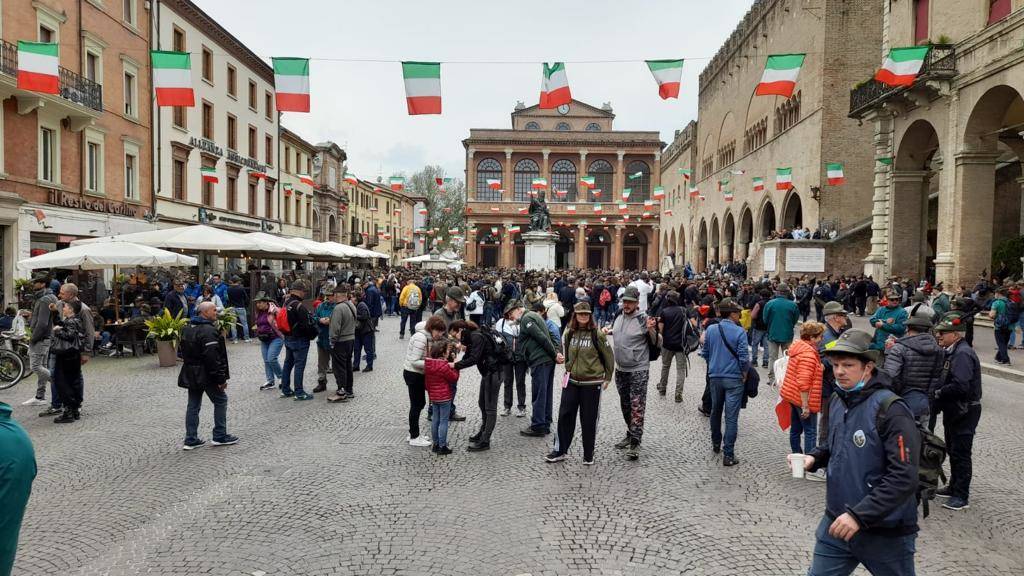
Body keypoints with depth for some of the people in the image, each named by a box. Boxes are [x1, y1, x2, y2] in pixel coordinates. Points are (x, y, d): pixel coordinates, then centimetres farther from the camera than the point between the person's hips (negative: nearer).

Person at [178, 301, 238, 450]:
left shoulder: (187, 329, 12)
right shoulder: (209, 330, -20)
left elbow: (183, 352, 19)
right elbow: (213, 358, -24)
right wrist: (221, 378, -20)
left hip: (190, 374, 9)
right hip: (206, 375, -9)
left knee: (193, 405, 12)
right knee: (220, 400, 5)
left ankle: (191, 440, 14)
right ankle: (220, 436, 8)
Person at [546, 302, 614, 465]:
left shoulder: (597, 334, -9)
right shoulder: (569, 333, 2)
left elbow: (608, 357, -1)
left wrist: (607, 378, 3)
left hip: (592, 383, -3)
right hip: (571, 381, 4)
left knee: (589, 420, 5)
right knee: (564, 415, 4)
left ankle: (588, 454, 19)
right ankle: (560, 450, 17)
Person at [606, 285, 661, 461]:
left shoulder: (643, 320, -13)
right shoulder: (618, 317, 6)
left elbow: (658, 343, -12)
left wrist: (651, 330, -30)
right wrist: (607, 330, 6)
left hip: (638, 371, -7)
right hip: (620, 369, 7)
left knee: (637, 407, -8)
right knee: (625, 405, 18)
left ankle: (635, 443, -6)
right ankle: (631, 434, 34)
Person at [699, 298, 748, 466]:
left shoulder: (710, 330, -1)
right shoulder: (739, 332, -14)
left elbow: (704, 353, 6)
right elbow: (744, 358, -16)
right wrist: (744, 372, 1)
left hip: (715, 377, 4)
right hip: (734, 378, -4)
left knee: (716, 411, 22)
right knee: (731, 417, -1)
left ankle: (716, 444, 37)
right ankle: (728, 454, 0)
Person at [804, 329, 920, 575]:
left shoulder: (891, 410, -21)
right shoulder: (837, 401, 2)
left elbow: (904, 478, -25)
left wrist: (859, 516, -27)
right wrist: (814, 457, -2)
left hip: (886, 532, -6)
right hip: (837, 522, 6)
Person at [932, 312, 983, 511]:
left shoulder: (962, 354, -22)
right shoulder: (952, 352, 9)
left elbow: (961, 386, -32)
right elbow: (946, 380, 16)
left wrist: (937, 393, -20)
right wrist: (937, 393, -1)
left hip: (965, 412, -10)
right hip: (954, 410, 10)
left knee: (960, 453, -2)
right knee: (953, 450, 20)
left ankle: (961, 496, 8)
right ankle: (954, 487, 33)